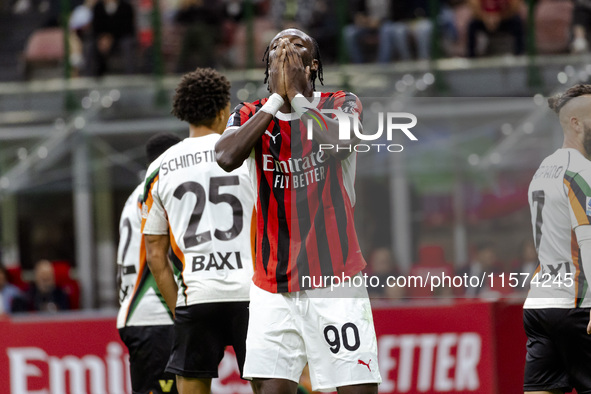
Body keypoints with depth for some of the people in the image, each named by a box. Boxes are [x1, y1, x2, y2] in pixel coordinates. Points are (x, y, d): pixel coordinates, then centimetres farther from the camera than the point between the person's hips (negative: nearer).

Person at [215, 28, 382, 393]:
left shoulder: (341, 105, 4)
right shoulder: (251, 114, 9)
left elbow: (340, 143, -19)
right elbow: (227, 157, -13)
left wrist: (296, 94, -11)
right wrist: (276, 97, -10)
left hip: (335, 279, -2)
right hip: (272, 285, 2)